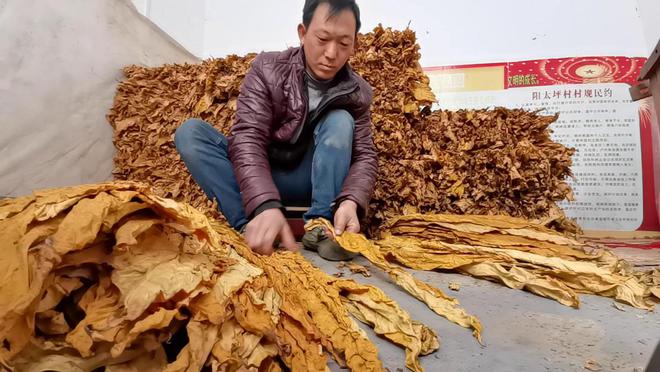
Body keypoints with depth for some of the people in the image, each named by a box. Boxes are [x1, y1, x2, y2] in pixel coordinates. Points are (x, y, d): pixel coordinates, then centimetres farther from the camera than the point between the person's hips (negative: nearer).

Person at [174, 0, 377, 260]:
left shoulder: (358, 93, -5)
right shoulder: (267, 69, -12)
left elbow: (364, 155, -12)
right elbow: (247, 138, -24)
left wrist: (349, 202, -36)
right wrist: (266, 205, -42)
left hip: (310, 181, 1)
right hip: (258, 179, 0)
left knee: (340, 121, -22)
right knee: (190, 132, -20)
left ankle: (320, 227, -29)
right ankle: (250, 228, -35)